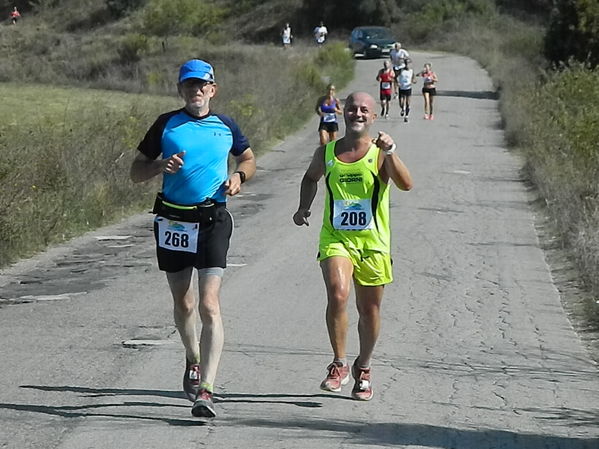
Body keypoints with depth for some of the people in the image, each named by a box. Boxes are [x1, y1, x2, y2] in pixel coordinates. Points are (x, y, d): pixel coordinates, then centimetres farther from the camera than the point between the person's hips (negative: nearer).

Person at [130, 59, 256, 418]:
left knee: (209, 305, -14)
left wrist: (238, 177, 1)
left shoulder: (226, 127, 5)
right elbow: (137, 172, 8)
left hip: (213, 220, -2)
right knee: (183, 303, 14)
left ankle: (206, 391, -19)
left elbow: (249, 159, 22)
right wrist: (161, 165, -13)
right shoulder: (166, 124, 4)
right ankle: (193, 360, 44)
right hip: (173, 220, 2)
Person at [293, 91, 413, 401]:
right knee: (337, 294, -23)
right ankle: (339, 365, -9)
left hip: (373, 242, 0)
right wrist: (304, 207, 10)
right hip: (335, 238, 0)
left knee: (369, 309, 10)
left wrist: (390, 152, -31)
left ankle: (363, 369, 32)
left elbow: (406, 185, -20)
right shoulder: (326, 153, 5)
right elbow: (311, 178, 26)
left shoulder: (380, 153, -5)